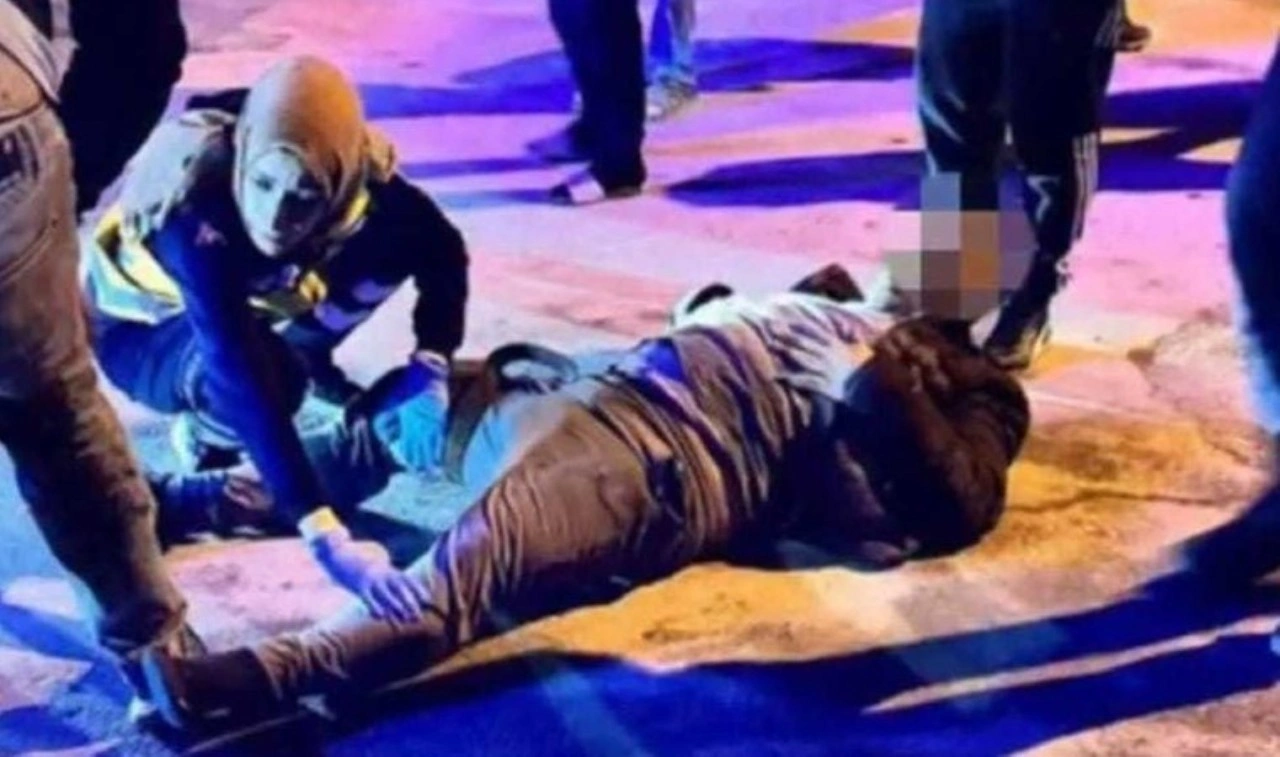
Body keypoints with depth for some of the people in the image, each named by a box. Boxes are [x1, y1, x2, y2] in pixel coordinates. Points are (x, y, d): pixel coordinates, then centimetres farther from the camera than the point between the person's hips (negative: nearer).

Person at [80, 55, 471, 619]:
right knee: (261, 372, -38)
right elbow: (240, 374, -50)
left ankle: (310, 362, 4)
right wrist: (327, 542, -58)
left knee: (399, 237, -19)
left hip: (243, 299, 5)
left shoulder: (353, 174, -30)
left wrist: (428, 373, -33)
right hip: (138, 327, -4)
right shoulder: (196, 211, -42)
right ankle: (205, 431, -4)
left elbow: (443, 250, -16)